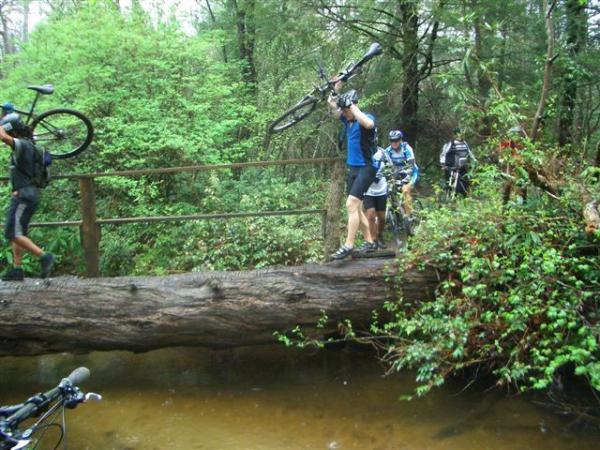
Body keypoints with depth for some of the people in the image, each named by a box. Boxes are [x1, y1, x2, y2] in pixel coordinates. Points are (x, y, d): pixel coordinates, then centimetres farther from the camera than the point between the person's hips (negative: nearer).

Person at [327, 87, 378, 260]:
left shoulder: (367, 118, -13)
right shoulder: (347, 120, 8)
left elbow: (369, 124, -39)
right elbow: (331, 103, 20)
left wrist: (351, 105, -29)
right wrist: (337, 87, 8)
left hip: (366, 168, -9)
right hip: (352, 168, 9)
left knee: (351, 205, -17)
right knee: (356, 207, 10)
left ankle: (348, 246, -14)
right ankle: (370, 242, 20)